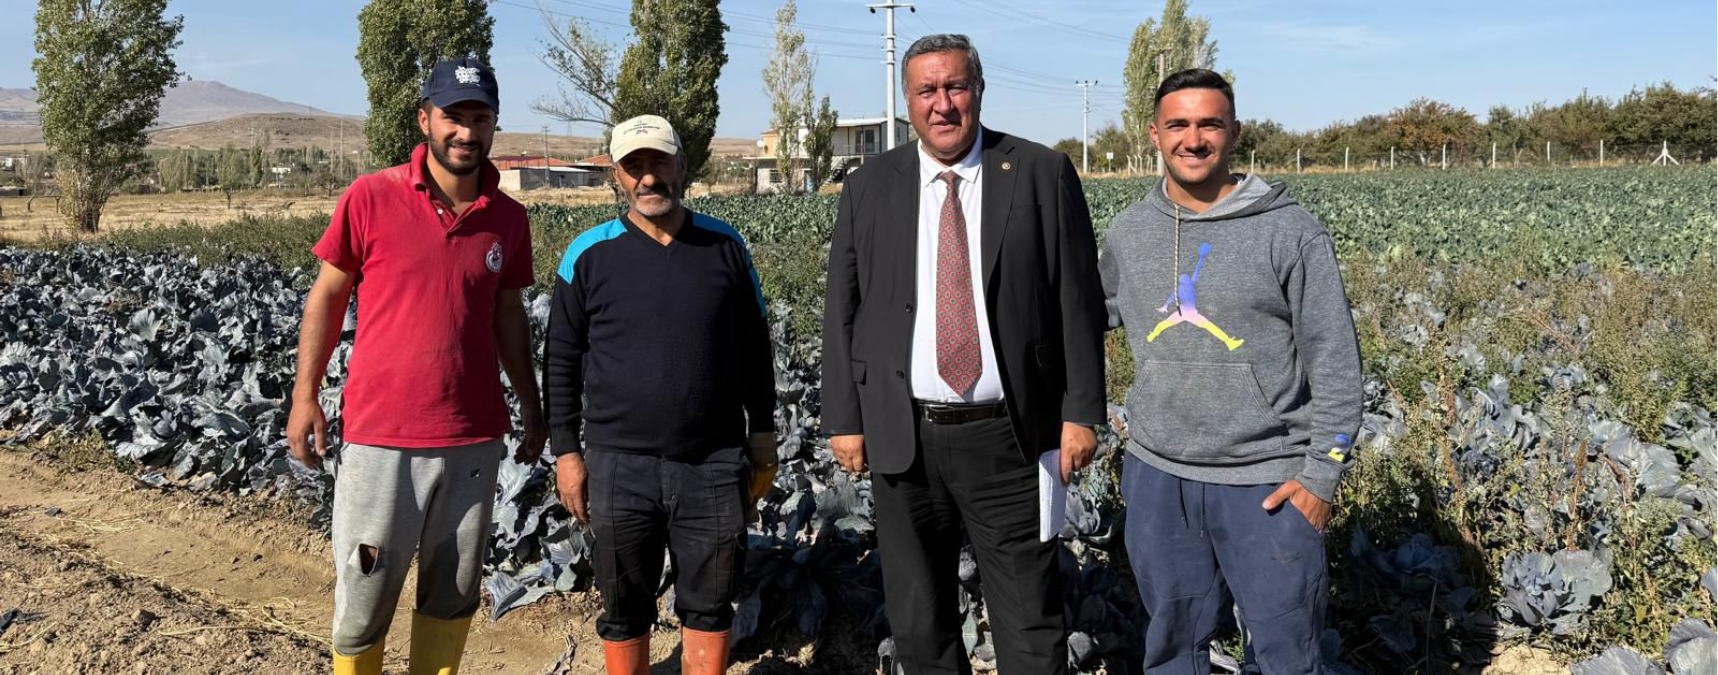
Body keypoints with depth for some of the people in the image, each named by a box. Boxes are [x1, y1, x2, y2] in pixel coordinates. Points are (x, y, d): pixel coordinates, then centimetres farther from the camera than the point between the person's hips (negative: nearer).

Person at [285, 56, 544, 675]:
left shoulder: (509, 218, 2)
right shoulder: (370, 197, -7)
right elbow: (327, 295, 0)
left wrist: (531, 410, 15)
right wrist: (304, 397, -2)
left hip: (474, 437, 3)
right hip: (379, 435, -3)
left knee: (454, 593, 14)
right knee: (363, 596, 7)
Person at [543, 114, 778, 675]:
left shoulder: (725, 245, 4)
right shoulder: (589, 254, -2)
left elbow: (754, 348, 11)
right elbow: (561, 360, 3)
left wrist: (762, 434, 10)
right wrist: (566, 452, 0)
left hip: (715, 464, 1)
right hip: (620, 466, -1)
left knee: (710, 607, 10)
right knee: (625, 612, 12)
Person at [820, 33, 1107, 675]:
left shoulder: (1043, 174, 0)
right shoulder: (869, 189, 5)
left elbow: (1079, 301, -1)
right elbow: (841, 311, 7)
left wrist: (1081, 411, -4)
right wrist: (844, 419, 3)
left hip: (1008, 436, -2)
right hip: (903, 436, 2)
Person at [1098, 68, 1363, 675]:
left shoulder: (1289, 231, -7)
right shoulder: (1129, 232, 5)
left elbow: (1334, 362, -6)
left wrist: (1323, 472, -9)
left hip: (1268, 482, -3)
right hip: (1157, 477, 4)